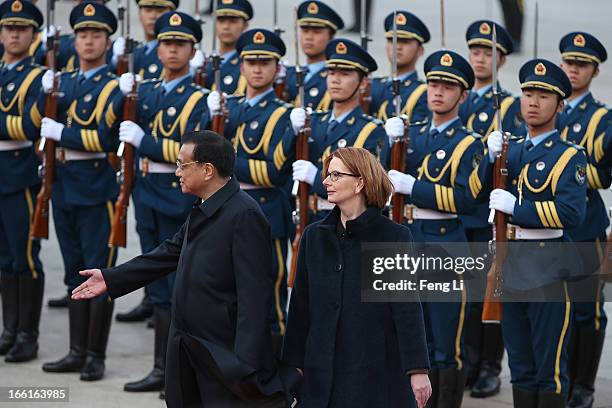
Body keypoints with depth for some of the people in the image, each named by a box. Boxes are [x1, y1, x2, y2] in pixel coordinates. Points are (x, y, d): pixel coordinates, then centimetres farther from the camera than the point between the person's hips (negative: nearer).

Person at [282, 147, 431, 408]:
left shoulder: (394, 236, -3)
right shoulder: (315, 237, 10)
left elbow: (408, 307, -7)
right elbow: (300, 306, 11)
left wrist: (418, 369, -12)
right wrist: (293, 366, 7)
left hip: (378, 372, -4)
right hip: (323, 374, 4)